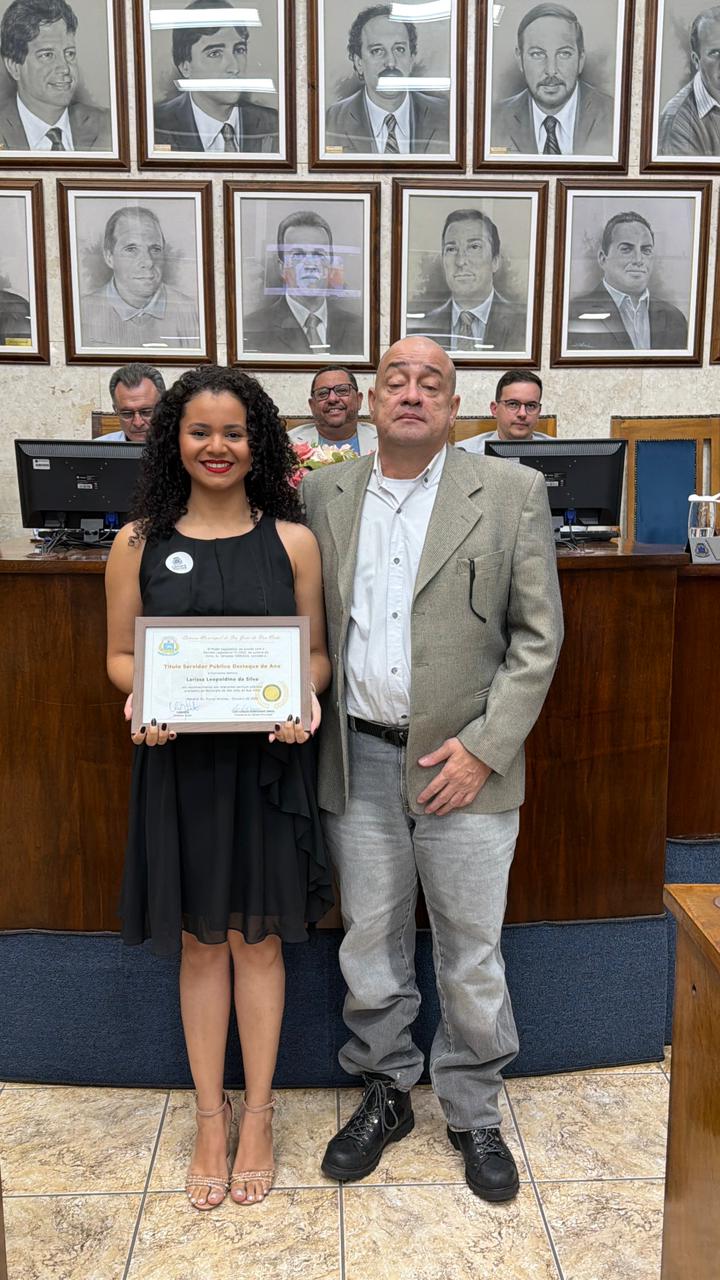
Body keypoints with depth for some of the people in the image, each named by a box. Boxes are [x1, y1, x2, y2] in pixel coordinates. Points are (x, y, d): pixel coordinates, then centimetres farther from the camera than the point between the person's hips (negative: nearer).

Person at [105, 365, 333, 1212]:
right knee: (199, 945, 13)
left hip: (266, 762, 0)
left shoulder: (292, 539, -1)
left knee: (256, 939, 12)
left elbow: (317, 651, 4)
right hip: (178, 762, 1)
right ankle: (210, 1118, 32)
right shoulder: (138, 543, 0)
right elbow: (120, 654, 5)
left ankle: (257, 1116, 31)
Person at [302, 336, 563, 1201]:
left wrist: (484, 747, -12)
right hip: (358, 759, 3)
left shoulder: (512, 494, -3)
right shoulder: (322, 494, 5)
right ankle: (384, 1094, 37)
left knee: (471, 954, 10)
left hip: (464, 761, -2)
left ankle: (473, 1112, 33)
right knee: (370, 944, 15)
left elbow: (538, 636, -5)